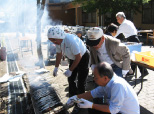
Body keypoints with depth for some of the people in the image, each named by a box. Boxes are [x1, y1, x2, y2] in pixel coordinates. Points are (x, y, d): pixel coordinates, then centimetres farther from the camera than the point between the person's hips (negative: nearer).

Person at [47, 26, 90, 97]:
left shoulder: (71, 41, -37)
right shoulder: (58, 41, -13)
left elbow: (78, 57, -30)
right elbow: (59, 54, 5)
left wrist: (70, 70, -24)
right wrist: (56, 68, 6)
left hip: (83, 57, -8)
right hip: (73, 58, 8)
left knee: (81, 81, -6)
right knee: (71, 79, 14)